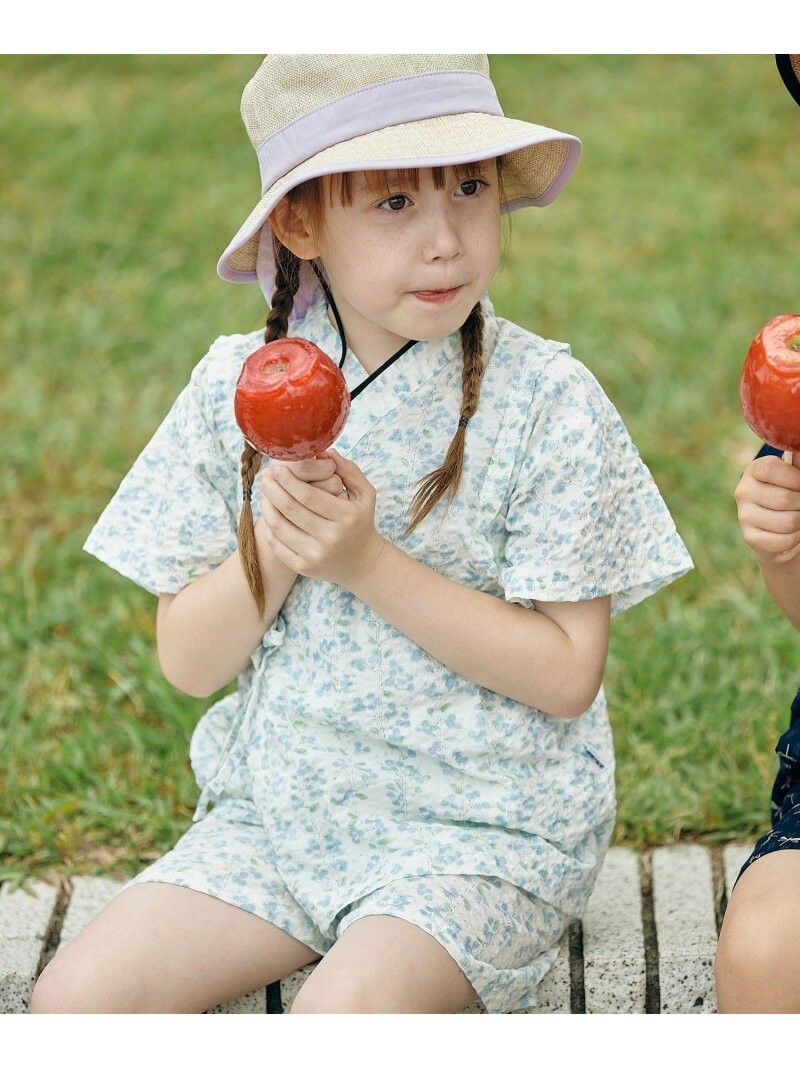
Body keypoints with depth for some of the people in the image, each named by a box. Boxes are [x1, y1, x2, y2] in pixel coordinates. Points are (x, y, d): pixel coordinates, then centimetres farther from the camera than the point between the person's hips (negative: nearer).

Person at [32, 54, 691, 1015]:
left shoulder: (546, 403, -9)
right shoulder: (239, 386, 0)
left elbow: (566, 672, -12)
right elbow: (188, 663, 1)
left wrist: (370, 563, -20)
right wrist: (274, 545, -18)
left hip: (488, 820, -3)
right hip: (275, 808, 4)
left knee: (343, 1010, -30)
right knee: (73, 998, -14)